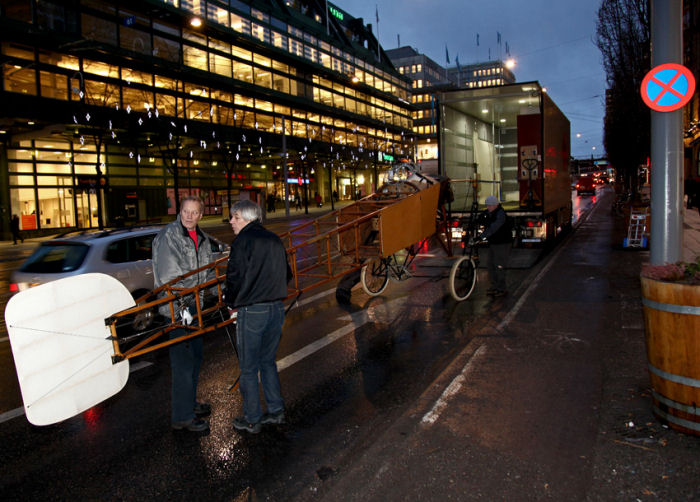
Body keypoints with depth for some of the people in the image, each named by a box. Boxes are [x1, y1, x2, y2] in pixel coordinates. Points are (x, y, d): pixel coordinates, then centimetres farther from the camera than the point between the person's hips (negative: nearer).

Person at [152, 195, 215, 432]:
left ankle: (190, 402, 36)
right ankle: (182, 417, 5)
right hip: (176, 307, -8)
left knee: (195, 356, 19)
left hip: (195, 304, 8)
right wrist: (180, 306, -26)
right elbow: (168, 277, -20)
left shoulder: (202, 239, 12)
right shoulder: (168, 236, -13)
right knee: (183, 362, -5)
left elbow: (209, 272, 19)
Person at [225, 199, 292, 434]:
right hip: (276, 308, 7)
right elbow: (286, 275, 16)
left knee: (248, 368, 7)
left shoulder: (243, 240, -10)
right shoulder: (274, 239, 11)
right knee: (268, 362, 20)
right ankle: (276, 411, 26)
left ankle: (252, 420, 17)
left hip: (251, 311, -7)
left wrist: (231, 303, 2)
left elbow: (234, 276, -14)